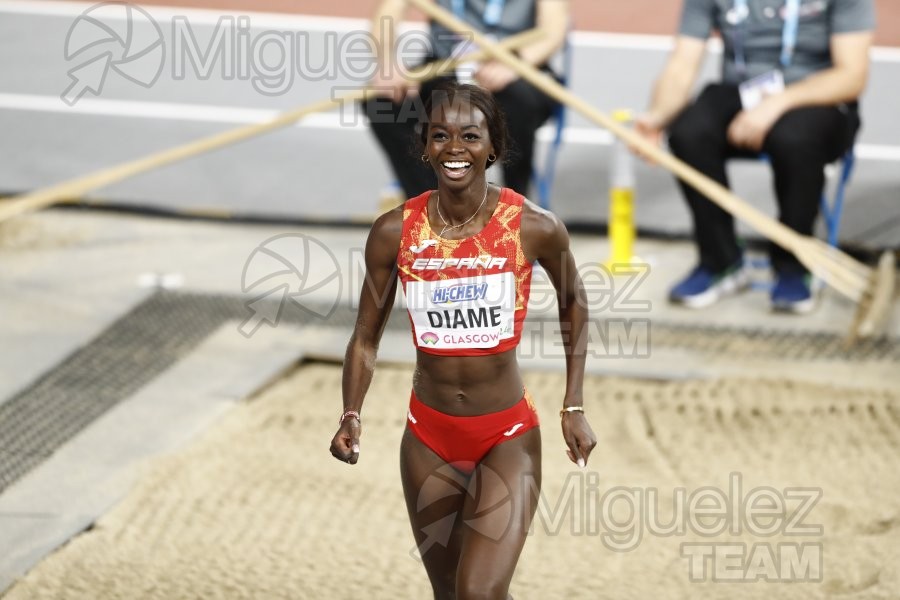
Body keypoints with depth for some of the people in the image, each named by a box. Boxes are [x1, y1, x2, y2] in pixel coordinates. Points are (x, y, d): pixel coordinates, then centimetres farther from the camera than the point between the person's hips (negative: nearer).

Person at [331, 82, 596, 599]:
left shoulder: (535, 227, -12)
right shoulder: (394, 232, -8)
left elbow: (573, 301, 8)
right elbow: (367, 336, 3)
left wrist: (575, 408, 6)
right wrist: (351, 416, -13)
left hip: (508, 439, -3)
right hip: (429, 437, 3)